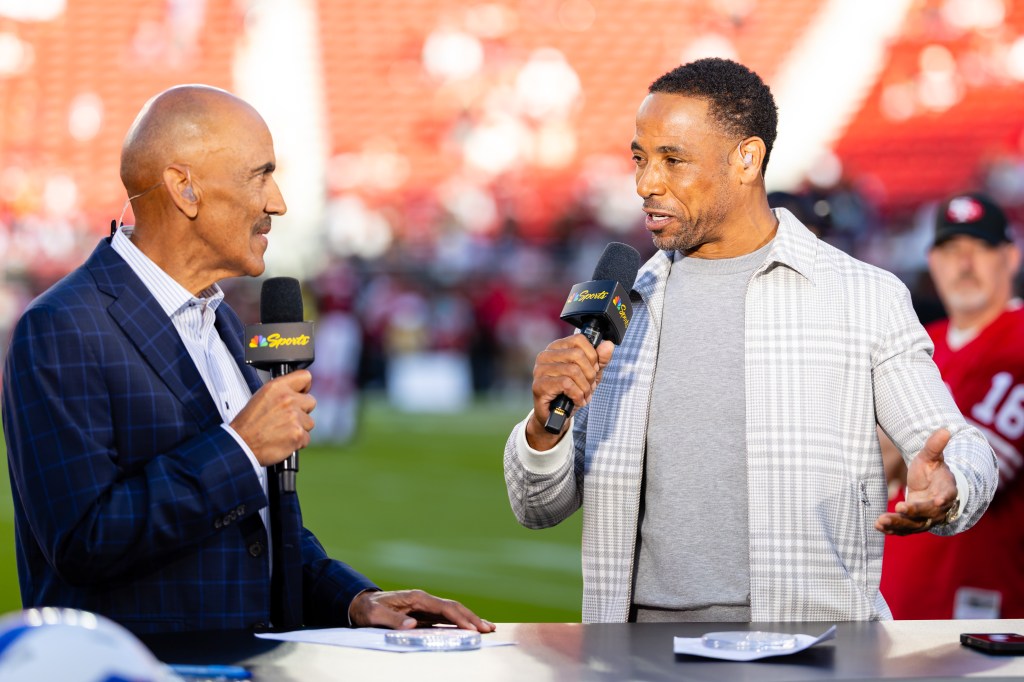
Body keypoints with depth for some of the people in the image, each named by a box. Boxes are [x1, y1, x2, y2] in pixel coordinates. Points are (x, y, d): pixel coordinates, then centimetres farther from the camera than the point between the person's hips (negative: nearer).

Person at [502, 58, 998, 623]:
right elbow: (540, 508, 16)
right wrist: (544, 427, -7)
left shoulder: (865, 297, 6)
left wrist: (943, 495, -18)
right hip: (644, 637, 2)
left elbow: (964, 450, 7)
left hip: (810, 642, -1)